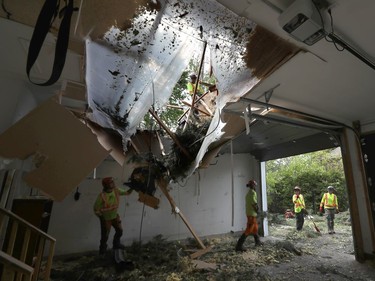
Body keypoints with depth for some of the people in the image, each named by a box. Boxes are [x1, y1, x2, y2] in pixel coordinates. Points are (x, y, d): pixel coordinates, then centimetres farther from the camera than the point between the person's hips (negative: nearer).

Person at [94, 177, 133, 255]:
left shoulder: (116, 190, -17)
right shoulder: (101, 196, -31)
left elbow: (127, 193, -8)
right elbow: (96, 209, -19)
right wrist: (102, 218, -20)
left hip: (115, 216, 5)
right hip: (105, 219, -5)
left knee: (119, 231, 18)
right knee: (105, 235, 14)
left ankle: (116, 244, 48)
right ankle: (102, 249, 47)